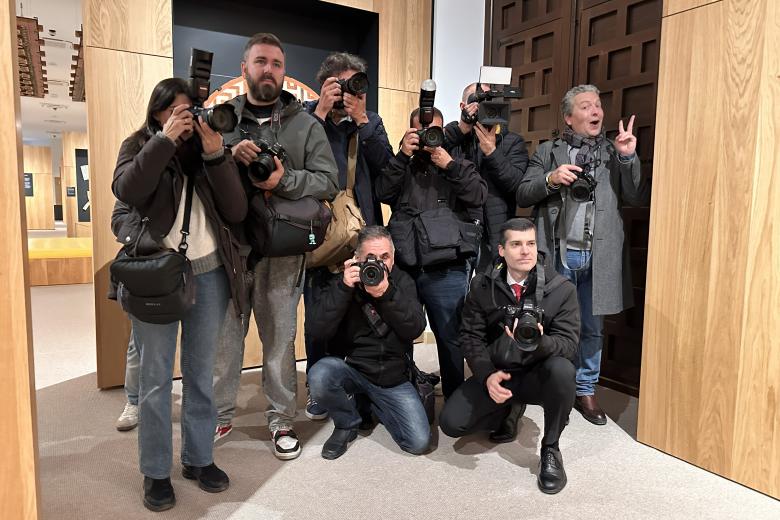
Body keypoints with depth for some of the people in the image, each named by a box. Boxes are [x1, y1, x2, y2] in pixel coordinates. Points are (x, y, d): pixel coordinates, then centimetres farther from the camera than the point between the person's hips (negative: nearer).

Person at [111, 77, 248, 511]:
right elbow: (126, 191, -15)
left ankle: (199, 458, 25)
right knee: (156, 376, 4)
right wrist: (165, 139, -16)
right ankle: (156, 472, 18)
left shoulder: (209, 149, 9)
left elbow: (236, 212, -3)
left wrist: (216, 154, -11)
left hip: (209, 272, 2)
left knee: (201, 372, 10)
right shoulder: (140, 145, 6)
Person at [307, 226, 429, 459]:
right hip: (350, 367, -1)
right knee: (319, 376, -34)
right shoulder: (341, 283, -6)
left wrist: (387, 293, -27)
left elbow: (415, 329, -13)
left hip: (393, 375, 2)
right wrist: (344, 287, -28)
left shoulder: (402, 282, 0)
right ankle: (347, 423, -1)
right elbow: (318, 330, -18)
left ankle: (372, 403, 18)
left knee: (419, 442, -10)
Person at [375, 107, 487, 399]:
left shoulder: (458, 164, 13)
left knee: (450, 339, 5)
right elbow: (383, 193, -1)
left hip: (446, 273, -1)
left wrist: (449, 164, -8)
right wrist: (403, 155, -6)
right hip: (402, 269, 2)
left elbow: (479, 197, -3)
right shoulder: (404, 166, 16)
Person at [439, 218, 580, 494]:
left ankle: (550, 449, -8)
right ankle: (510, 410, 16)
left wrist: (539, 342, -39)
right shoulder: (482, 286, -4)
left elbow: (569, 343, -15)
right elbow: (471, 336, -4)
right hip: (496, 374, 2)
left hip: (539, 375, -1)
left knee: (562, 370, -37)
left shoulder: (561, 288, -10)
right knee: (451, 422, -16)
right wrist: (487, 375, -22)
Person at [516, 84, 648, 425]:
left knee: (592, 329, 10)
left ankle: (585, 391, 25)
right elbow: (522, 195, 2)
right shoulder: (548, 151, 8)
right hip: (557, 254, -1)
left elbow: (637, 198, 3)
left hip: (597, 257, 2)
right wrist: (550, 179, -15)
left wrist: (628, 157, -9)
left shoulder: (614, 152, 11)